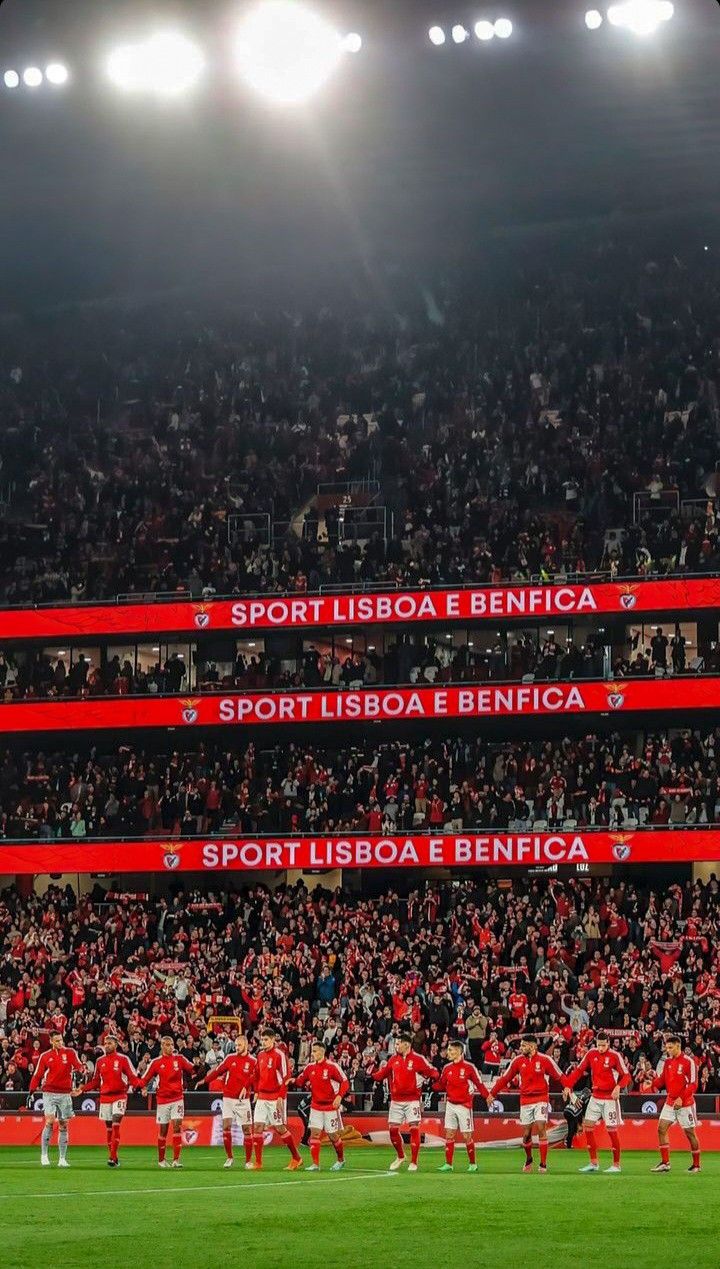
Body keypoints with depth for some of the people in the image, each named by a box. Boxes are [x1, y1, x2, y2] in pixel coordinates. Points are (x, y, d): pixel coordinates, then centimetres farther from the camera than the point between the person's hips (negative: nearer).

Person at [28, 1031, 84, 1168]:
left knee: (63, 1126, 4)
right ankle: (44, 1155, -6)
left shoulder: (70, 1053, 6)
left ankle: (62, 1159, 8)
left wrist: (79, 1069, -28)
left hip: (65, 1094, 1)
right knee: (49, 1122, -15)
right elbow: (37, 1075, 8)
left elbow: (79, 1065, -4)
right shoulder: (45, 1056, 6)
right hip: (49, 1093, -1)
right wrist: (31, 1092, 0)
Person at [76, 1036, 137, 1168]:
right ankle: (113, 1158, 13)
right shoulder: (100, 1061, 11)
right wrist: (82, 1089, 8)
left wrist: (137, 1085, -24)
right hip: (105, 1097, 5)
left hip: (119, 1096, -5)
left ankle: (113, 1157, -19)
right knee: (109, 1128, 6)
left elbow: (133, 1077, -3)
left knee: (116, 1126, -15)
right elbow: (95, 1081, 18)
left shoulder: (123, 1059, -2)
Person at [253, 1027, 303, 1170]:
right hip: (262, 1098, 7)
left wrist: (281, 1097, -17)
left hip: (276, 1098, -7)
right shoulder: (261, 1055, 12)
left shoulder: (280, 1054, -10)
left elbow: (286, 1077, -13)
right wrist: (257, 1092, 13)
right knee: (257, 1126, 0)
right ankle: (258, 1162, 3)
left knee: (280, 1128, -3)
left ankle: (296, 1158, 11)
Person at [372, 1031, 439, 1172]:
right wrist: (373, 1074, -5)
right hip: (396, 1100, 4)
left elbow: (431, 1071, -2)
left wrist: (435, 1075, -23)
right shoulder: (393, 1059, 8)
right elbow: (382, 1073, 13)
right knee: (393, 1129, 4)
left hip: (412, 1100, -4)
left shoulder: (418, 1059, -5)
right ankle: (400, 1156, 26)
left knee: (414, 1129, -7)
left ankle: (413, 1162, 0)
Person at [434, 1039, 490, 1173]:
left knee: (467, 1136, -1)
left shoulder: (469, 1067, -9)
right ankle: (448, 1164, 6)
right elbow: (441, 1086, 9)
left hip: (464, 1105, -5)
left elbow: (479, 1083, -7)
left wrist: (487, 1096, -18)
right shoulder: (447, 1068, 6)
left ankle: (472, 1164, 13)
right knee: (449, 1134, 2)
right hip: (450, 1105, 5)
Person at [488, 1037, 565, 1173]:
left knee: (541, 1128, -13)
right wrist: (492, 1093, 8)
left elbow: (559, 1076, -6)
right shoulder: (518, 1060, 1)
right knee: (526, 1133, 5)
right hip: (525, 1100, 3)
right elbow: (505, 1078, 8)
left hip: (541, 1099, -3)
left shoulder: (545, 1060, -7)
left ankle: (543, 1164, -7)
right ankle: (528, 1160, 30)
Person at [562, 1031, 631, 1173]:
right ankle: (593, 1163, 10)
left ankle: (616, 1164, 7)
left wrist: (618, 1086, -31)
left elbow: (626, 1075, -12)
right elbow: (579, 1070, 5)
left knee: (612, 1130, -4)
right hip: (595, 1096, 5)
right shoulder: (591, 1053, 2)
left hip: (610, 1098, -5)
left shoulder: (615, 1056, -11)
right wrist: (568, 1085, -6)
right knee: (587, 1126, 1)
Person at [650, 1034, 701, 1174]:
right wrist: (654, 1084, -12)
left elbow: (693, 1085, -16)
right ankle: (665, 1163, 1)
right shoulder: (668, 1061, 7)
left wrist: (681, 1098, -25)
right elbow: (662, 1078, 10)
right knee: (661, 1129, -3)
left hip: (685, 1103, -6)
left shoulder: (689, 1061, -13)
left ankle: (696, 1165, 14)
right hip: (670, 1102, 6)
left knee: (690, 1133, 2)